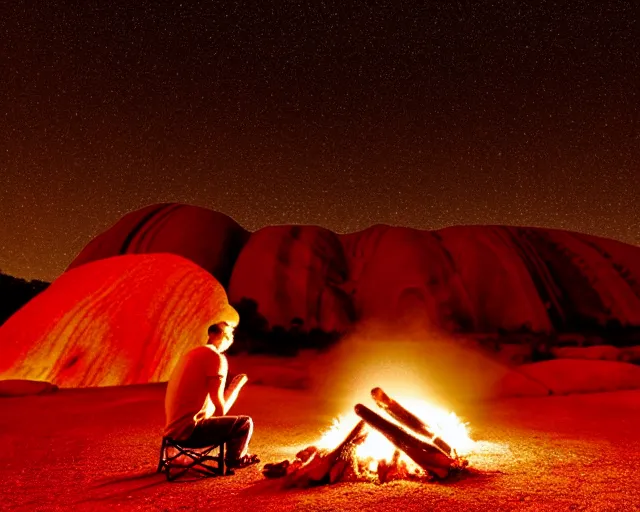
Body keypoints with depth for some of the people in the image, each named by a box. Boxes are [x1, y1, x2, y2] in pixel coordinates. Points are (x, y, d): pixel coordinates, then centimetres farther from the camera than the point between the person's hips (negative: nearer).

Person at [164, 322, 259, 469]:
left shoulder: (192, 353, 11)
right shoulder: (217, 358, -15)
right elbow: (221, 409, -15)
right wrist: (237, 385, 0)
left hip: (174, 427, 9)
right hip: (189, 429, -9)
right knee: (245, 423, 2)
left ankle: (233, 455, 40)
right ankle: (234, 459, 26)